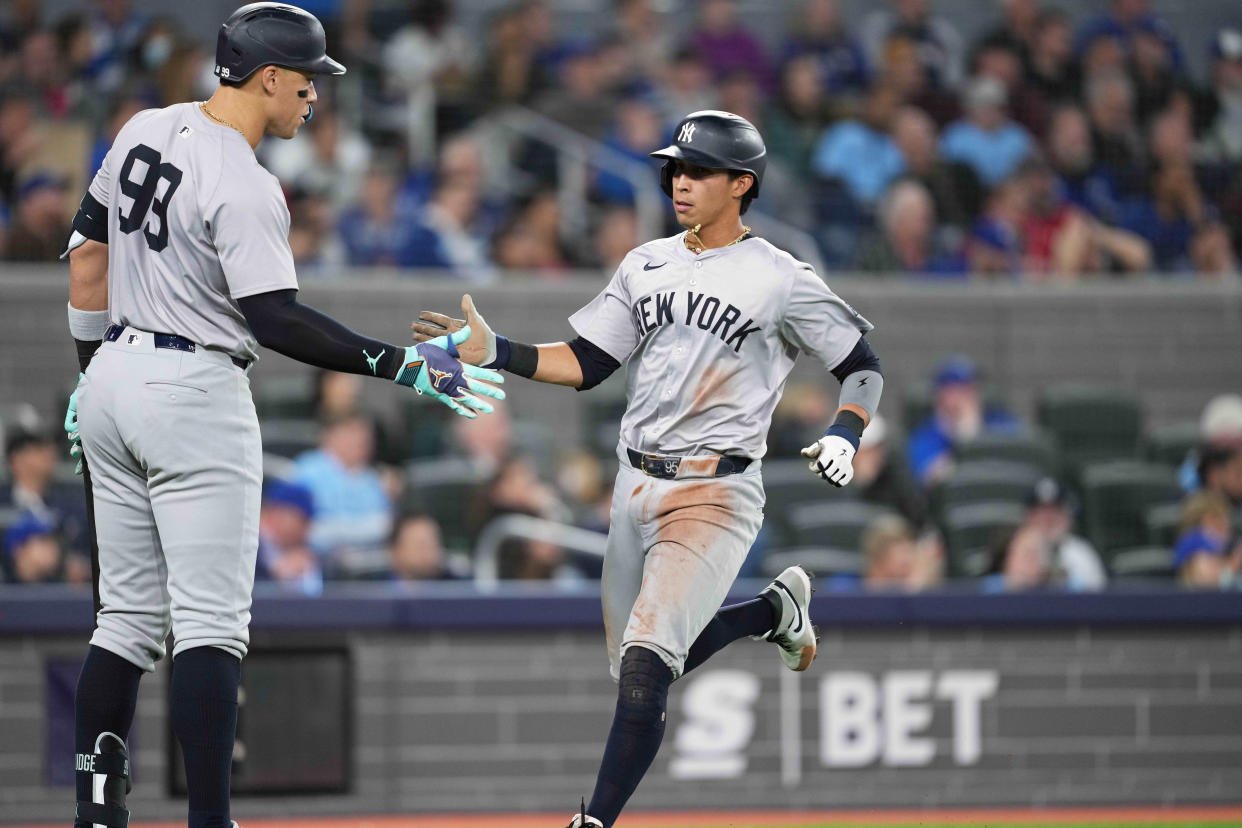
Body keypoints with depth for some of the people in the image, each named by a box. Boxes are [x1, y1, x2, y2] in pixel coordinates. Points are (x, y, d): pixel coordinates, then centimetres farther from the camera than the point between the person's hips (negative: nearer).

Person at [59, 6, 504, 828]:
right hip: (195, 396, -8)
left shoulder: (146, 132, 6)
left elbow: (89, 249, 14)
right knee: (210, 622, -6)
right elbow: (276, 320, -24)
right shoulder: (245, 189, -19)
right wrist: (402, 364, -22)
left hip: (114, 381, 8)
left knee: (129, 613, 12)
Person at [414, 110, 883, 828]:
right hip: (636, 486, 7)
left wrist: (844, 436, -17)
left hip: (714, 492, -7)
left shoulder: (781, 281, -6)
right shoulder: (646, 265, 10)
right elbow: (585, 364, 10)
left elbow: (864, 368, 1)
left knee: (646, 663, -20)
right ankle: (774, 609, 40)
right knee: (640, 667, 16)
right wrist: (495, 353, -4)